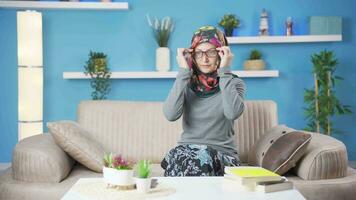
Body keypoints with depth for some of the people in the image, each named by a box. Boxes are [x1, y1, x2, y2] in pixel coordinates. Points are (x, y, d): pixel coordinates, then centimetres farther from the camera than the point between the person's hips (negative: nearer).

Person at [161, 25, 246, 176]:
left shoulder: (233, 83, 3)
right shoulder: (185, 82, 8)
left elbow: (233, 113, -21)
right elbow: (170, 115, -13)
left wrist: (225, 71, -15)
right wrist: (183, 72, -12)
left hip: (223, 154, -1)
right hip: (187, 149, 1)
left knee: (203, 158, -34)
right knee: (177, 156, -32)